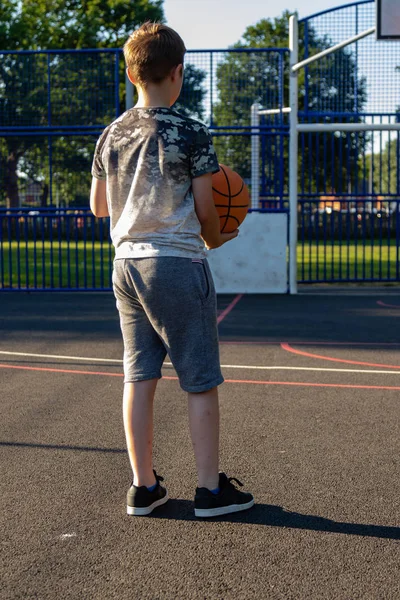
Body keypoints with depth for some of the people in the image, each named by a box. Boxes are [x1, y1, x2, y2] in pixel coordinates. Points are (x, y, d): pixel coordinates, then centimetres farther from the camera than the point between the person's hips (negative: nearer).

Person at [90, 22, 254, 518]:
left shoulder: (110, 135, 7)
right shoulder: (190, 134, -10)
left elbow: (97, 206, 15)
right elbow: (205, 208, -9)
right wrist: (215, 239, 12)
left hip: (126, 263, 6)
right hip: (178, 264, -6)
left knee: (138, 376, 10)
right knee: (201, 381, 4)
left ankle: (143, 487, 17)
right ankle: (210, 489, 11)